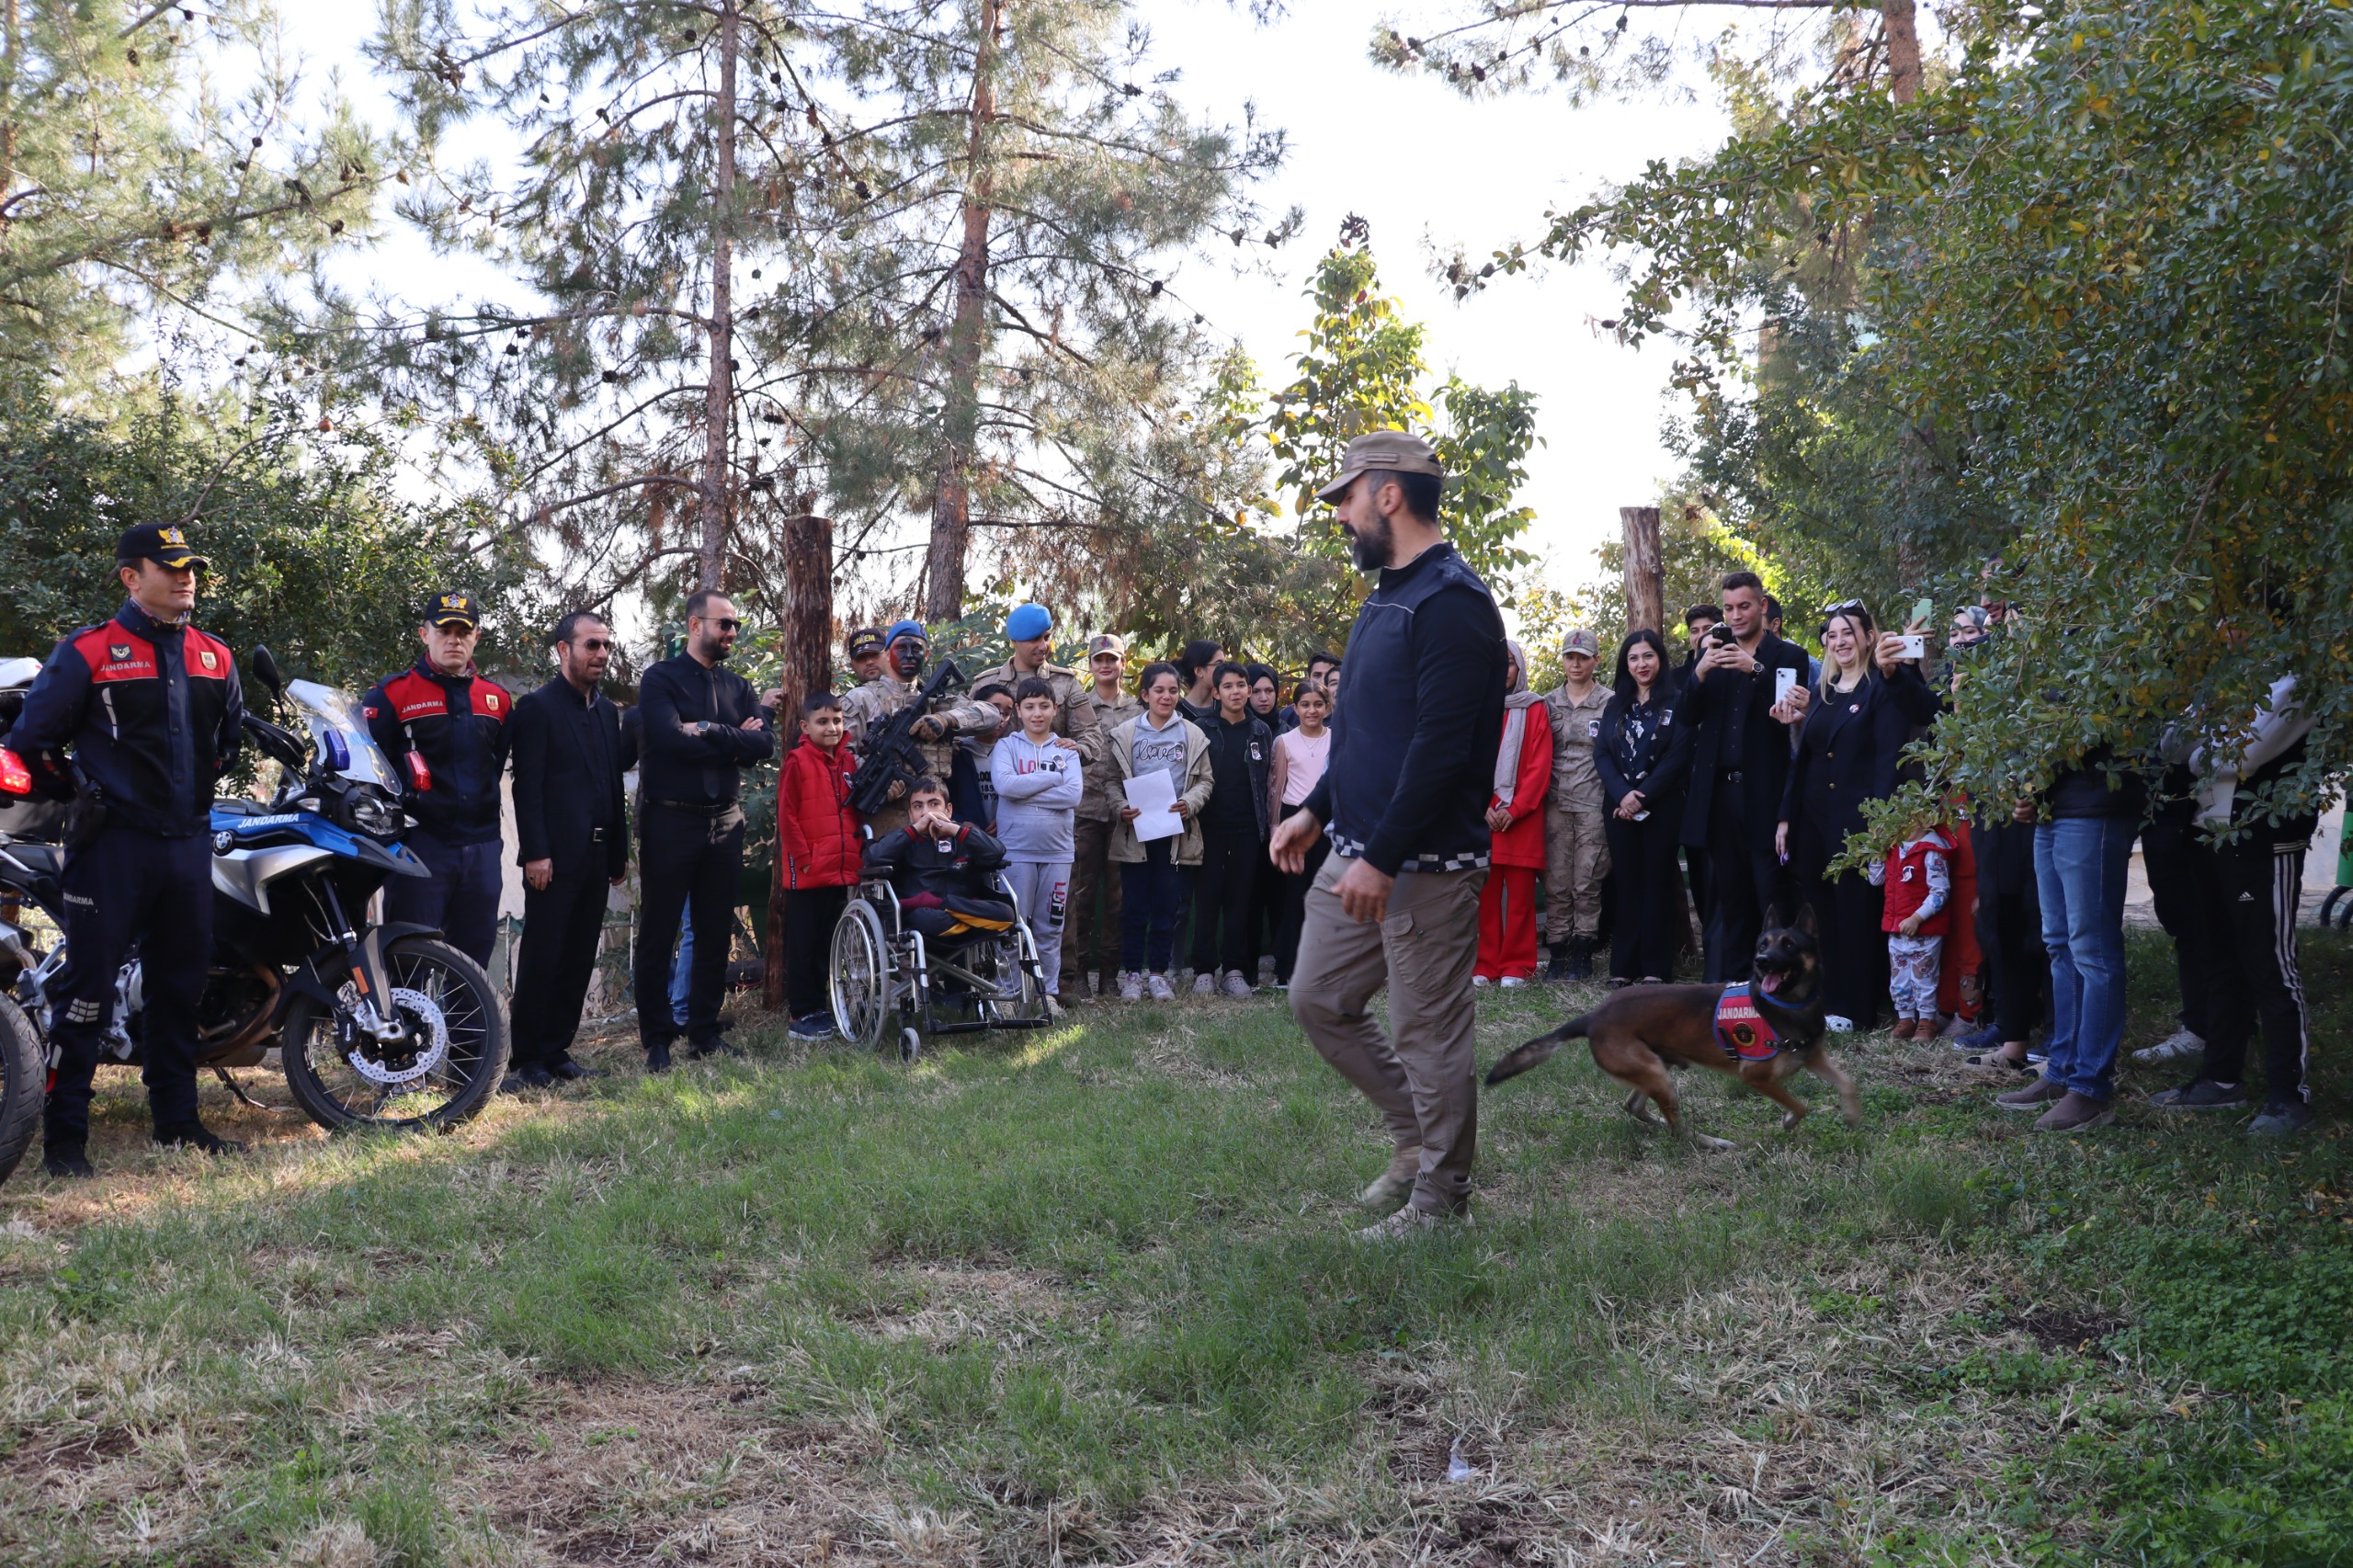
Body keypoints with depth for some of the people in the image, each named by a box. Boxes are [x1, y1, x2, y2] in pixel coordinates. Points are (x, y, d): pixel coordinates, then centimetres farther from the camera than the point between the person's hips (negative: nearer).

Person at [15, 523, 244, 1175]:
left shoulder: (215, 657, 11)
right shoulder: (87, 652, -6)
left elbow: (231, 737, 27)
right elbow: (31, 738, -3)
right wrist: (79, 797, 2)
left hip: (189, 844, 6)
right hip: (114, 846, -6)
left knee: (180, 986, 12)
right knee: (86, 990, -4)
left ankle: (177, 1120, 22)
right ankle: (63, 1136, 2)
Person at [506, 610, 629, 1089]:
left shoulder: (607, 711, 16)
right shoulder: (536, 707, -5)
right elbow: (527, 787, -11)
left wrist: (620, 852, 14)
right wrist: (536, 853, -17)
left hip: (596, 857, 7)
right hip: (554, 856, -7)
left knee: (579, 960, 9)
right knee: (541, 959, -3)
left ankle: (556, 1051, 17)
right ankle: (526, 1061, 4)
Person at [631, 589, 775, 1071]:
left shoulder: (738, 687, 13)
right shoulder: (661, 679, -2)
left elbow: (765, 744, -4)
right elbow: (671, 738, -19)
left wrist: (709, 733, -15)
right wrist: (734, 742, -10)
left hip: (725, 822, 5)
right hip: (669, 819, -5)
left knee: (716, 933, 8)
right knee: (659, 933, 0)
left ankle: (704, 1032, 17)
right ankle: (657, 1039, 7)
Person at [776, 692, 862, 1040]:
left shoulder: (848, 762, 10)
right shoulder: (797, 762, -8)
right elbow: (786, 816, -10)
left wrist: (857, 852, 10)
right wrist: (804, 858, -13)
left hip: (841, 870, 6)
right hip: (806, 873, -6)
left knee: (829, 945, 13)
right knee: (803, 945, 1)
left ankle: (821, 1008, 22)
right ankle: (801, 1015, 8)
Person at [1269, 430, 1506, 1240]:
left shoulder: (1451, 601, -16)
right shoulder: (1386, 596, 15)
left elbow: (1442, 746, -23)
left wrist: (1383, 857, -24)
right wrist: (1316, 809, 17)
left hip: (1425, 863, -10)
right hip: (1358, 853, 10)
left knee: (1427, 1031, 0)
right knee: (1318, 1000, 15)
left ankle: (1441, 1197, 15)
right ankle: (1418, 1136, 28)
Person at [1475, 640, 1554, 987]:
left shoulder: (1536, 710, 5)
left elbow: (1540, 766, -2)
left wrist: (1515, 808, -10)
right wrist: (1484, 806, -7)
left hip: (1522, 817, -2)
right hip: (1482, 816, 2)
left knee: (1520, 893, -1)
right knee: (1484, 892, 0)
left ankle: (1516, 966, 4)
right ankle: (1483, 965, 6)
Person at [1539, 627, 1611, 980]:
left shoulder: (1609, 704, 4)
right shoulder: (1548, 704, 12)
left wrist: (1612, 800, -3)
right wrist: (1538, 798, 6)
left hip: (1594, 805, -2)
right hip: (1556, 805, 2)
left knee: (1587, 884, -2)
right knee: (1556, 882, 1)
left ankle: (1582, 955, 5)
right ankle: (1558, 954, 6)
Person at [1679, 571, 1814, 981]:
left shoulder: (1787, 655, 5)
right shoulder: (1714, 654, 15)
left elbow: (1795, 711, -10)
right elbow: (1688, 716, 6)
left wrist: (1754, 669, -20)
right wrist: (1701, 671, -11)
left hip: (1764, 792, -3)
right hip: (1719, 790, 4)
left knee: (1772, 896, -3)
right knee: (1727, 897, 7)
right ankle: (1725, 985, 11)